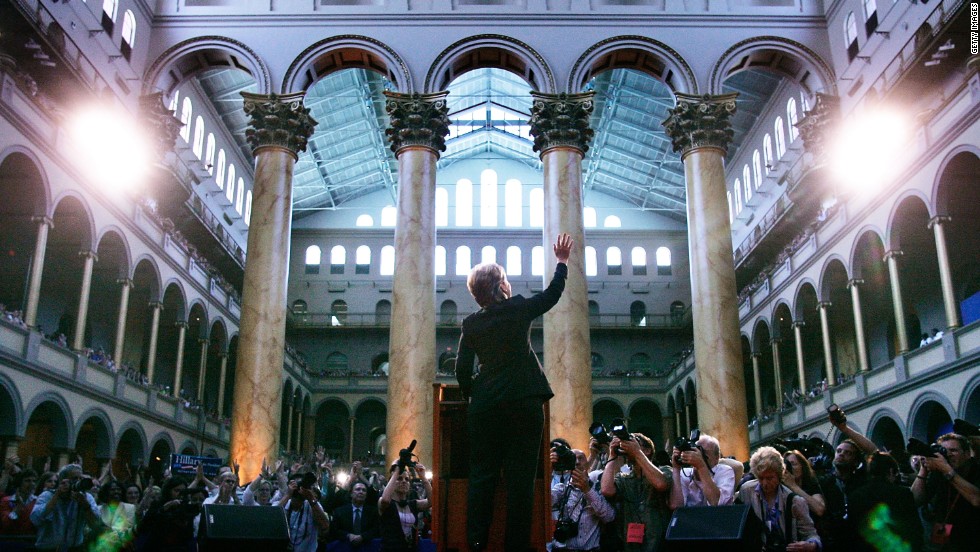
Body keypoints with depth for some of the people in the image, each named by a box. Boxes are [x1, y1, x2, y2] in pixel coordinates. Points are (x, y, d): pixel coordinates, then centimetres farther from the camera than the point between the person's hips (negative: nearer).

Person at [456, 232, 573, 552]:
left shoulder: (471, 324, 7)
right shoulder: (519, 309, 2)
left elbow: (462, 368, 3)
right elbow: (552, 295, 18)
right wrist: (562, 262, 30)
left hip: (484, 404, 2)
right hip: (524, 401, -2)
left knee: (482, 474, 6)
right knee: (521, 476, 0)